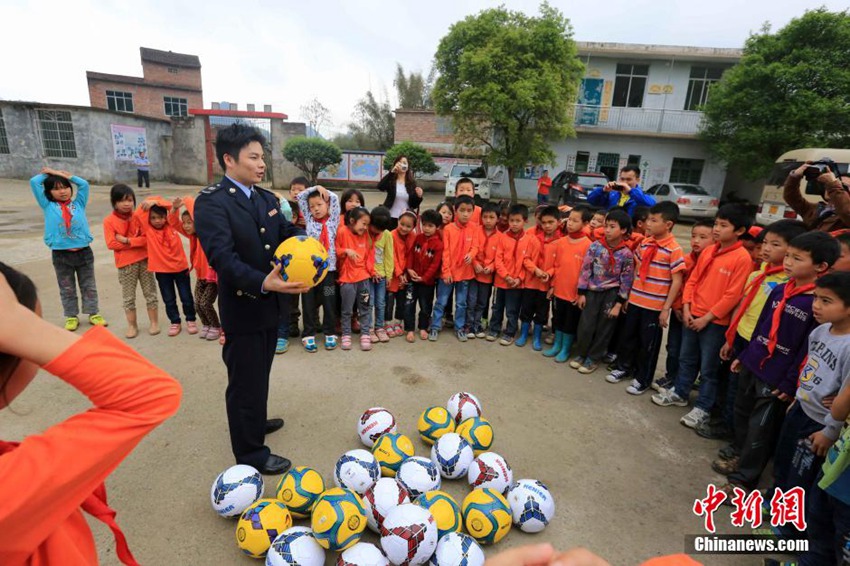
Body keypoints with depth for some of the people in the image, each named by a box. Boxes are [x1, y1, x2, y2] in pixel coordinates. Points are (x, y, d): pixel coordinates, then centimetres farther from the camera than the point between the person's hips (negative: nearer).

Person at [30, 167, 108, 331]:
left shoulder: (78, 204, 6)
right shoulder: (48, 206, 4)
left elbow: (84, 184, 0)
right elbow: (34, 183, 3)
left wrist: (64, 174, 7)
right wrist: (46, 173, 17)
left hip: (84, 252, 0)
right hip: (61, 255, 0)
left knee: (89, 286, 9)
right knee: (67, 288, 10)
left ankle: (93, 314, 19)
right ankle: (71, 317, 21)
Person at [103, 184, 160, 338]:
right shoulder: (109, 221, -3)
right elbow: (111, 244, -10)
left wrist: (127, 240, -15)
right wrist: (136, 242, -12)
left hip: (144, 260, 1)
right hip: (125, 264, -1)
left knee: (150, 293, 7)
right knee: (128, 297, 7)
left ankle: (154, 322, 17)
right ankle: (132, 325, 17)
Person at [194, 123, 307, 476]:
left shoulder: (267, 199, 9)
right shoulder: (211, 202, -16)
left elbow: (287, 232, 4)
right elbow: (222, 257, -26)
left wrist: (303, 239, -19)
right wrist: (262, 283, -40)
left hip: (270, 305, 8)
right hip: (242, 308, -8)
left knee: (260, 373, 25)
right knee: (245, 381, 7)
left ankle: (255, 421, 48)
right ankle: (251, 454, 25)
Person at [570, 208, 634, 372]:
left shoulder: (626, 254, -9)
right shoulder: (595, 246, -7)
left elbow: (626, 281, -5)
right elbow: (585, 269, -4)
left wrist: (619, 304, -7)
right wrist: (581, 293, -4)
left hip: (611, 294, -1)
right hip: (592, 291, 1)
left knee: (604, 329, 9)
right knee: (586, 325, 4)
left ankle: (593, 358, 24)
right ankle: (580, 354, 25)